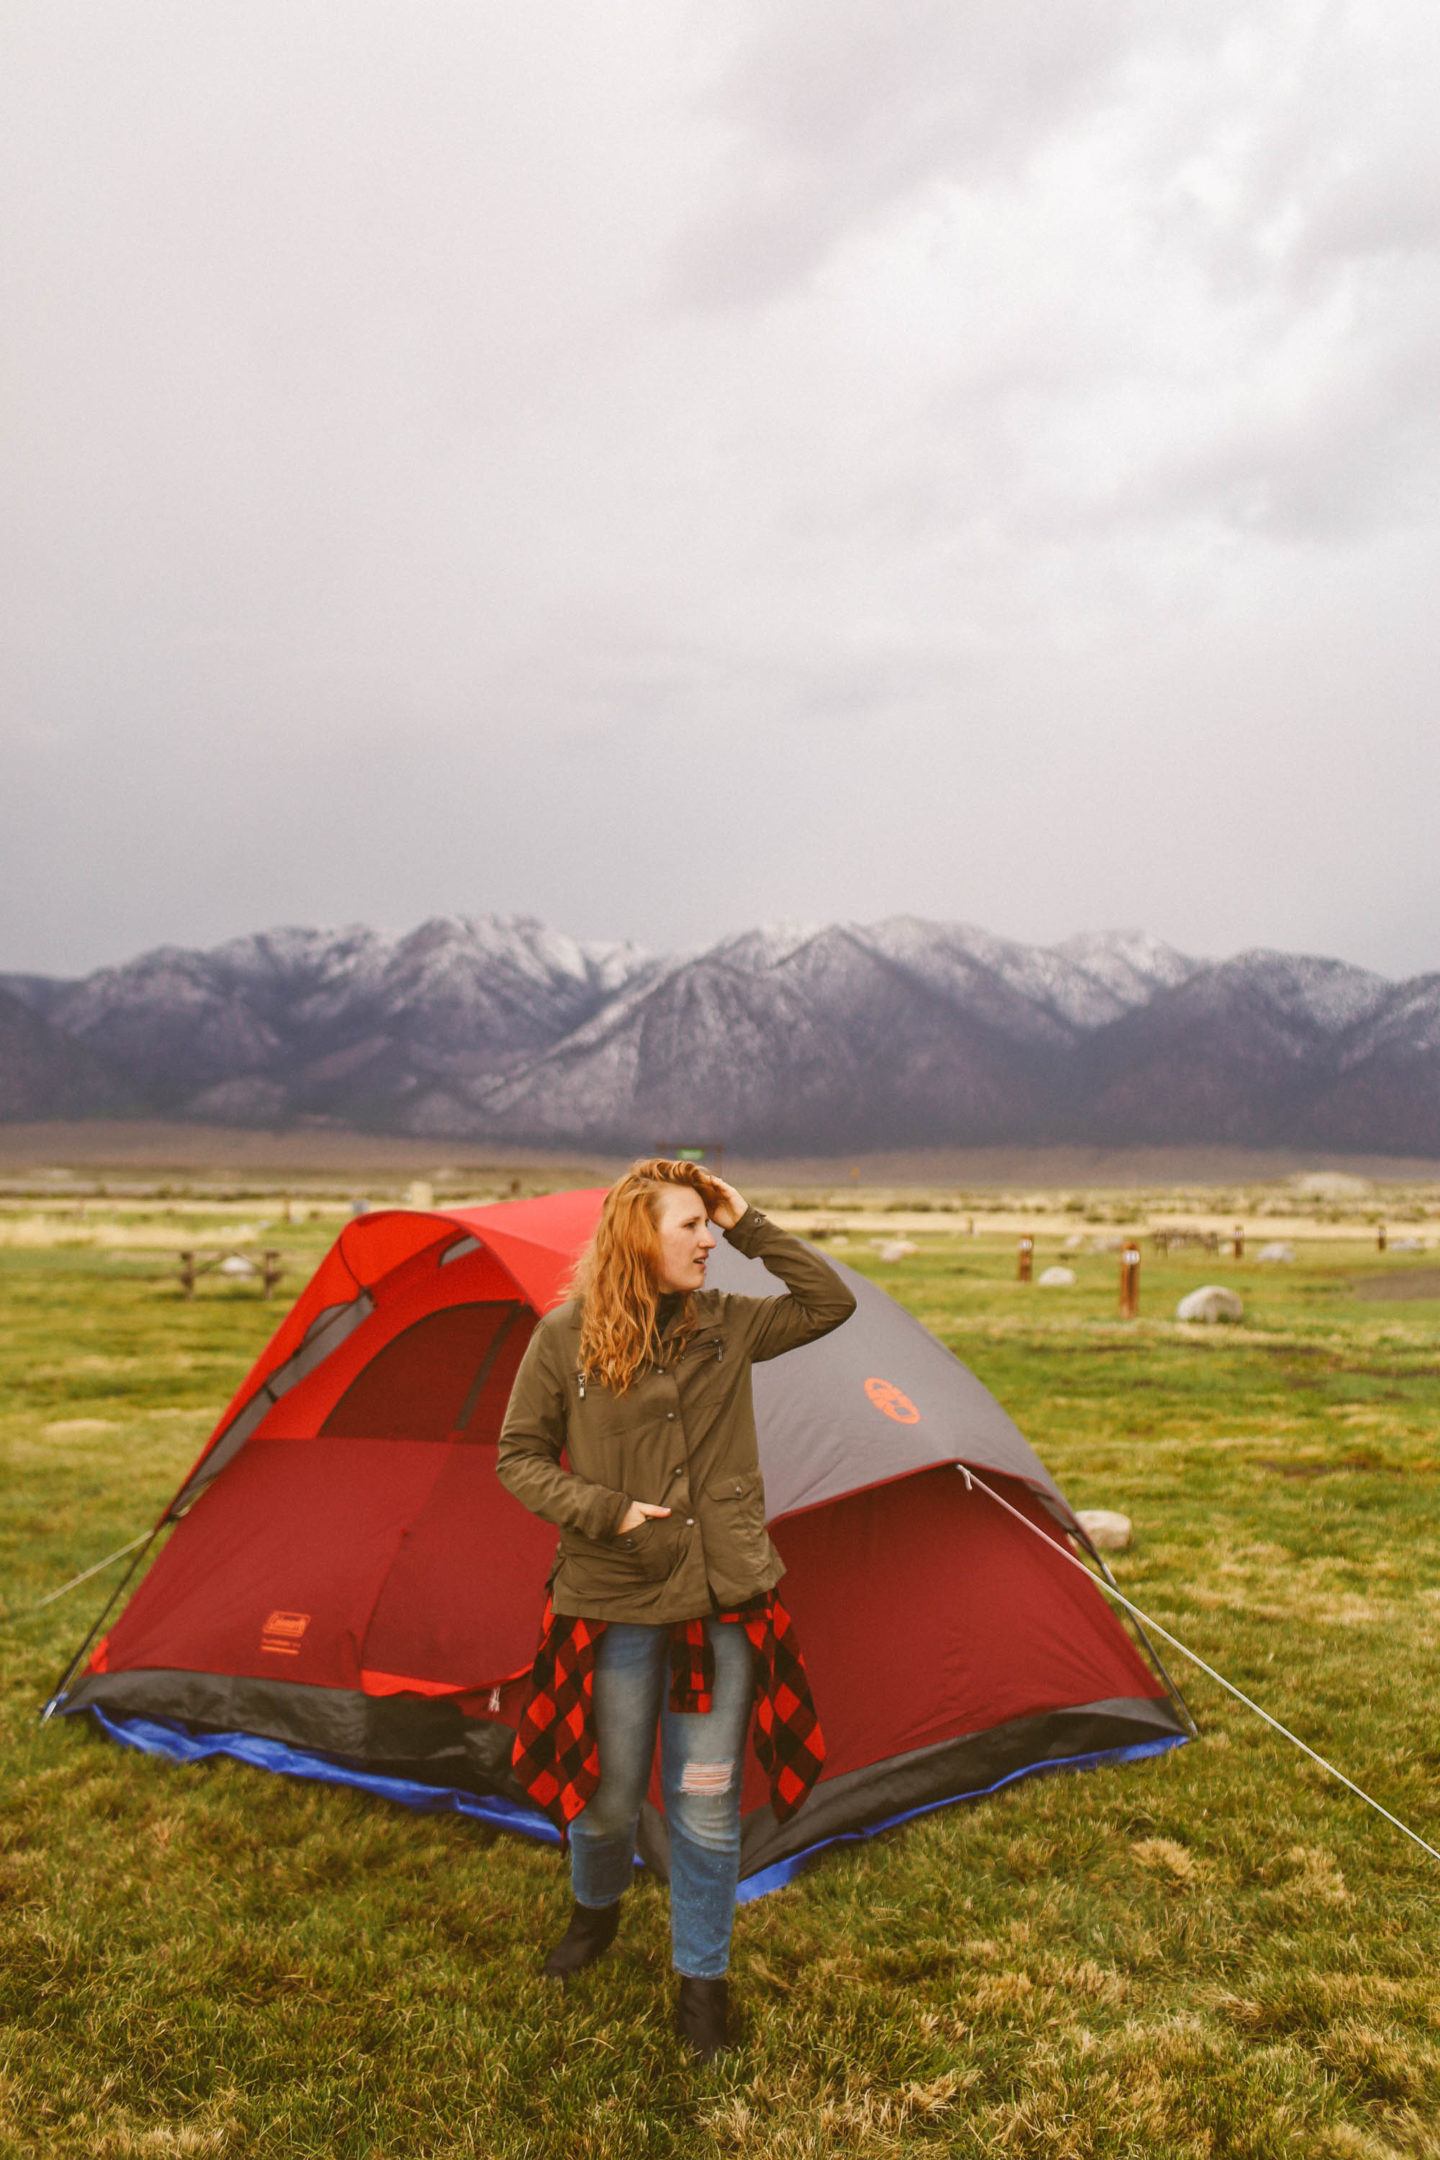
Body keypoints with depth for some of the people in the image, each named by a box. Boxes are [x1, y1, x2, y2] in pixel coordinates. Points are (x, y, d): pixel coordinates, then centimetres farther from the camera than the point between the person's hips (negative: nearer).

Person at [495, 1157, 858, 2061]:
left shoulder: (728, 1325, 0)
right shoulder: (566, 1336, -8)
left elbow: (832, 1303, -1)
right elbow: (520, 1459, -2)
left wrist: (750, 1226, -7)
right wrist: (603, 1512, -16)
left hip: (723, 1602, 2)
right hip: (614, 1605, -1)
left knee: (707, 1805, 8)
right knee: (609, 1795, 16)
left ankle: (703, 1978, 29)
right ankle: (597, 1909, 49)